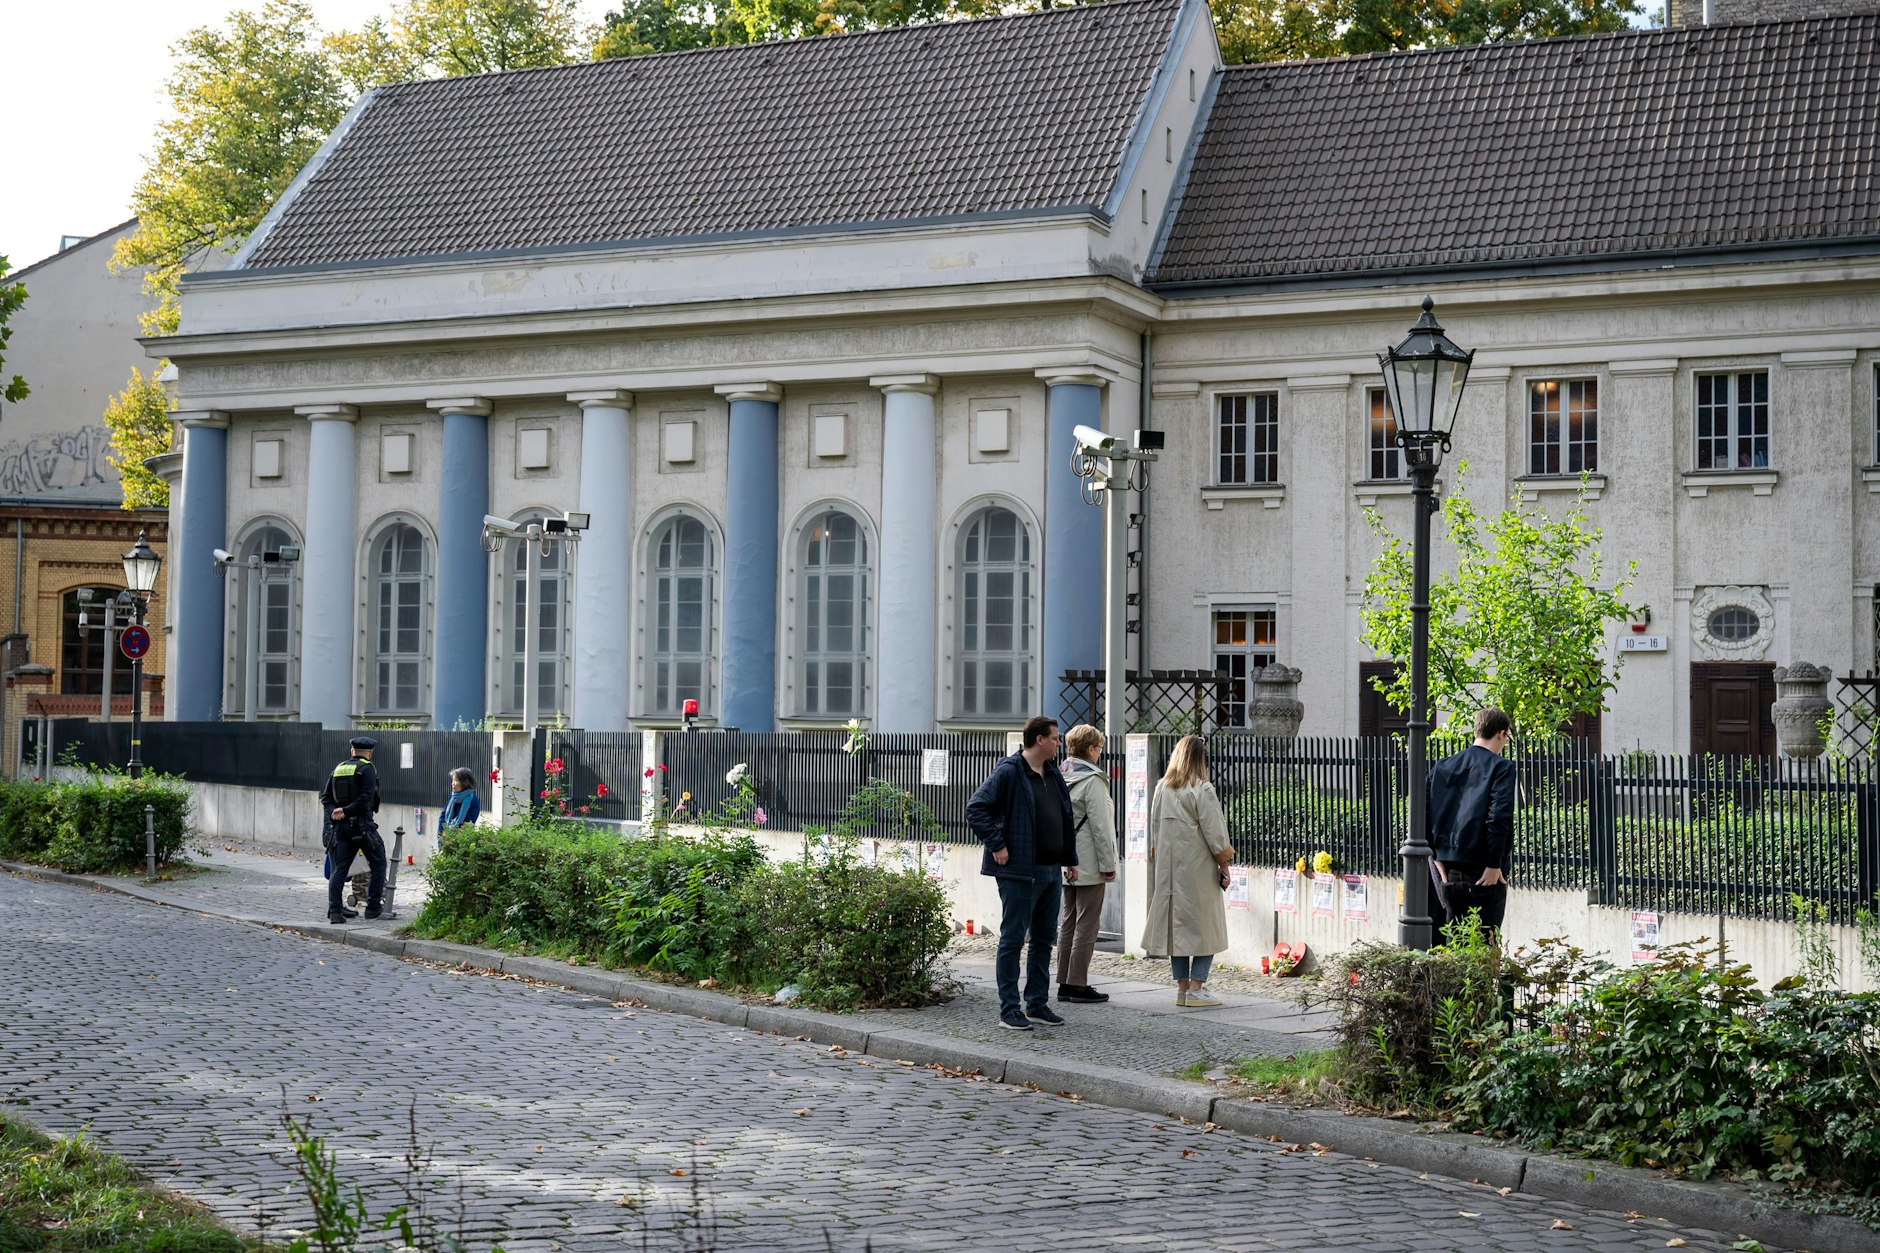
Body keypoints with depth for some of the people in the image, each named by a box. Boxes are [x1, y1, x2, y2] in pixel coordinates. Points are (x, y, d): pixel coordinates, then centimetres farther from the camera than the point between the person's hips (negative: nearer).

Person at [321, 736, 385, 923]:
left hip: (341, 825, 6)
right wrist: (346, 811, -14)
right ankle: (373, 906, 4)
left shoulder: (338, 769, 15)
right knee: (378, 865, 7)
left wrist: (332, 813, -3)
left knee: (339, 869, 5)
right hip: (362, 824, -6)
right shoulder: (367, 769, -6)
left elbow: (325, 797, 10)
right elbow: (366, 797, -18)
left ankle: (334, 910, -4)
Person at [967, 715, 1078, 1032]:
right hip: (1020, 872, -8)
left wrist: (1070, 859, 19)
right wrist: (997, 845, -17)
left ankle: (1037, 1003, 22)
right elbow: (975, 809, -15)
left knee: (1044, 939, 13)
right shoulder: (1009, 772, -11)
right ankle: (1009, 1009, 2)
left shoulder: (1053, 774, 15)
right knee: (1013, 939, -2)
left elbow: (1065, 819, 23)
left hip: (1051, 871, 8)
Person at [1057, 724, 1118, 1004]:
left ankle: (1065, 983, 15)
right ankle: (1078, 984, -2)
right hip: (1089, 863, -8)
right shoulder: (1092, 781, -14)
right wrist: (1108, 863, -12)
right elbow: (1100, 826, -16)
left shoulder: (1062, 778, 9)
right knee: (1086, 925, -3)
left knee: (1069, 922, 12)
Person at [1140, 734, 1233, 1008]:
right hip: (1198, 869, -5)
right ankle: (1195, 988, -3)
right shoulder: (1202, 791, -13)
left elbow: (1154, 828, 11)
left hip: (1168, 867, 6)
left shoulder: (1162, 789, 4)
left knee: (1175, 924, 10)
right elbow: (1214, 833, -11)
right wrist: (1225, 863, -1)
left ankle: (1182, 987, 11)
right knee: (1205, 926, 2)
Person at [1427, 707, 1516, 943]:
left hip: (1444, 866, 5)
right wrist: (1494, 865, -12)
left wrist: (1436, 856, 6)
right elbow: (1499, 815, -16)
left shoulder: (1443, 766, 10)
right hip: (1482, 869, -5)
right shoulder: (1501, 767, -5)